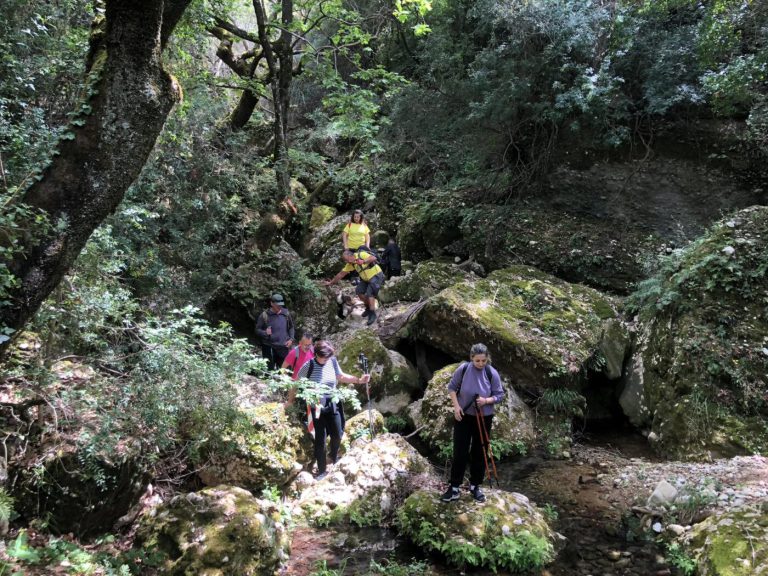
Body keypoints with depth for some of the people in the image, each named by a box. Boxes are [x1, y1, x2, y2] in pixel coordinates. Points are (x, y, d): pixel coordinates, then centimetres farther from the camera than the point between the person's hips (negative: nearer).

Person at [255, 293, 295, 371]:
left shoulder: (286, 313, 3)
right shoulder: (264, 315, -6)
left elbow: (291, 327, 16)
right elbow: (258, 329, 0)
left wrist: (291, 339, 4)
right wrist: (265, 333, -20)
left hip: (283, 347, 2)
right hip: (269, 348, -2)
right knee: (269, 370, 2)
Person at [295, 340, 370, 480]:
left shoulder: (333, 362, -5)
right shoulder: (308, 366, -16)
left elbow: (341, 376, 13)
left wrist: (359, 380, 4)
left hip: (332, 403, 4)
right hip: (317, 406, -4)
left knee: (337, 434, 9)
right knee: (320, 438, -1)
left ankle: (334, 457, 41)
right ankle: (321, 470, 13)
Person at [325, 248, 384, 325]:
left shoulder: (361, 254, -22)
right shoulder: (350, 264, 0)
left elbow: (373, 258, -37)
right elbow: (341, 274, 8)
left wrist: (363, 261, -52)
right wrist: (331, 282, 10)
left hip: (376, 275, -8)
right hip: (366, 279, 8)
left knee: (369, 293, -20)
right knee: (359, 290, 0)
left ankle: (372, 314, -14)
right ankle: (368, 307, 17)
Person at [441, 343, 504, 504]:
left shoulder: (492, 373, -13)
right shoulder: (463, 369, -13)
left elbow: (499, 395, -5)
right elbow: (452, 387, 1)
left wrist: (486, 400, -24)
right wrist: (456, 406, -11)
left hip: (484, 418, 1)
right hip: (463, 416, -1)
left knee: (479, 453, 10)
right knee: (460, 452, 0)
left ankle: (475, 486, 25)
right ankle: (454, 487, 9)